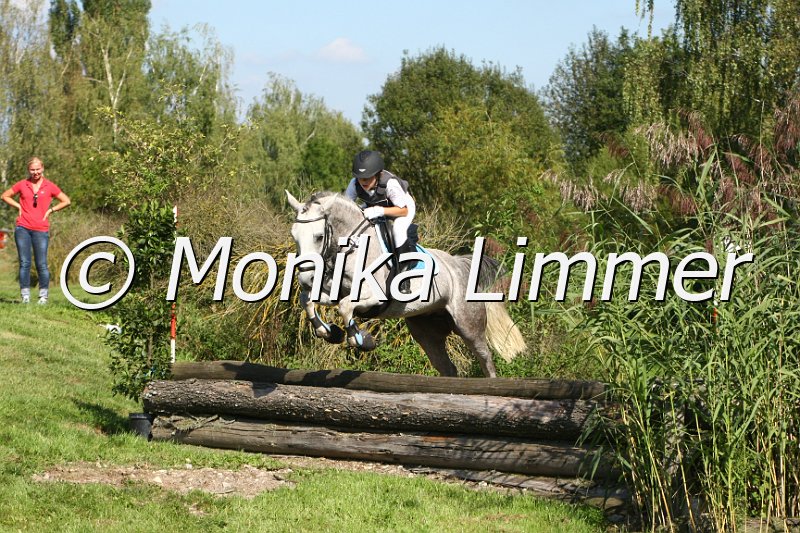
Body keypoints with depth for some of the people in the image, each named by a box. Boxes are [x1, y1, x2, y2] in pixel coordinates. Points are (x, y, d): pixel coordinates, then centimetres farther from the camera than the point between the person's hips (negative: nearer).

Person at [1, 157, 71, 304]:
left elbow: (66, 201, 9)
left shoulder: (49, 186, 3)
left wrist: (50, 210, 0)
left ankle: (43, 296, 8)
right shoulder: (22, 185, 6)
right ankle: (25, 296, 6)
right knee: (24, 263, 1)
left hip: (41, 230, -1)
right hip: (23, 228, 1)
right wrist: (18, 207, 4)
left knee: (42, 264, -2)